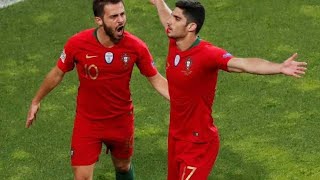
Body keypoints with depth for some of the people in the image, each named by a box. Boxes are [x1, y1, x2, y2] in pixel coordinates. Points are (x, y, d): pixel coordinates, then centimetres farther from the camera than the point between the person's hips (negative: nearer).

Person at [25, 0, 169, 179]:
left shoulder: (136, 46, -19)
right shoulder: (77, 44, -21)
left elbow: (156, 79, -6)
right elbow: (57, 73, -3)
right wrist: (36, 101, 9)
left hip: (122, 121, 1)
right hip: (87, 122, -1)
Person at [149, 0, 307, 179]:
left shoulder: (207, 54, -25)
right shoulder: (174, 44, -3)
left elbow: (243, 64, -41)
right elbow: (167, 21, 21)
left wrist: (279, 68, -56)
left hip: (198, 144, -8)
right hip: (175, 137, 8)